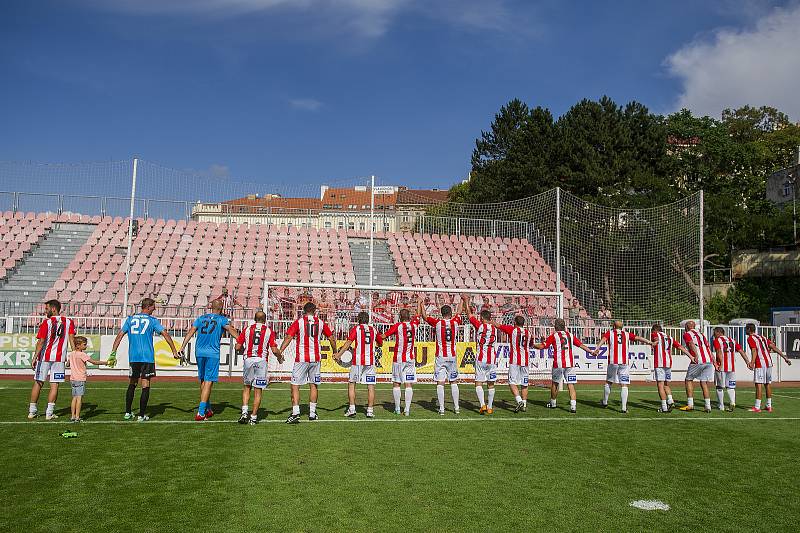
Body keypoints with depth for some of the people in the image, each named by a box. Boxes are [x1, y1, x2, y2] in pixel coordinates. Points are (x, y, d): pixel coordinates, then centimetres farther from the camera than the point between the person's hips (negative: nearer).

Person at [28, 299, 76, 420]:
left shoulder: (46, 323, -7)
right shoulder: (69, 322, 1)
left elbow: (41, 342, -11)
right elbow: (71, 340, -3)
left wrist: (35, 358, -8)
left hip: (44, 356, -1)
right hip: (59, 357, 1)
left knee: (38, 383, 10)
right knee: (54, 385, 4)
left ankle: (32, 411, 17)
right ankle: (49, 412, 2)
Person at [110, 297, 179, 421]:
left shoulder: (130, 319, 10)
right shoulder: (152, 320, 0)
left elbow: (120, 335, 6)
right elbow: (165, 334, -5)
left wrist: (113, 353, 7)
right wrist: (174, 351, -2)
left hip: (133, 357, 4)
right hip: (147, 357, -4)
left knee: (132, 384, 17)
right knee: (145, 386, 0)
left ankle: (128, 413, 20)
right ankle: (142, 415, 0)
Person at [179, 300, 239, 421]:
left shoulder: (201, 318, 15)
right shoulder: (222, 319, 4)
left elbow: (190, 332, 6)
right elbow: (231, 331, -10)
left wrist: (182, 347, 3)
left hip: (199, 352, 5)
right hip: (212, 353, -5)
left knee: (203, 381, 15)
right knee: (208, 382, -4)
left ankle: (208, 410, 25)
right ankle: (201, 412, -11)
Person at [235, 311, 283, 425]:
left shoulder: (247, 329, 7)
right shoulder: (269, 331, 3)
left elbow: (237, 347, 4)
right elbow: (274, 350, -2)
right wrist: (280, 357, 18)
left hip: (248, 360, 2)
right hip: (261, 360, -2)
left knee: (246, 387, 19)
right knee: (258, 390, 5)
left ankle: (244, 412, 7)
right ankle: (253, 417, 8)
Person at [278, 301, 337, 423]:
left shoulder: (298, 322, -1)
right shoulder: (320, 323, 8)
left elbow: (288, 337, -11)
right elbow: (331, 338, 15)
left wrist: (279, 352, -14)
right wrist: (335, 352, 29)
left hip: (301, 358, -3)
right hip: (315, 358, 3)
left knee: (295, 386, 0)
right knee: (313, 385, 14)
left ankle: (295, 413, -9)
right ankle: (312, 413, 18)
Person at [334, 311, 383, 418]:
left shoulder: (356, 328, 1)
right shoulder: (373, 329, 10)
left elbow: (349, 342, -12)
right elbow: (380, 343, 23)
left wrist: (339, 354, -17)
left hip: (357, 361, -2)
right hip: (370, 361, 2)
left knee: (351, 384, 10)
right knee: (370, 386, 5)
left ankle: (352, 409, 4)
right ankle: (370, 410, 4)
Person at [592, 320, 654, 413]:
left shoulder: (610, 333, 8)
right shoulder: (626, 334, 13)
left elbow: (603, 339, -10)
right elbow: (638, 338, 16)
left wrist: (597, 349, -23)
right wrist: (650, 342, 26)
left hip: (613, 362, -1)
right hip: (624, 363, 1)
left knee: (608, 382, 17)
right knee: (624, 385, 1)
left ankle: (605, 402, 27)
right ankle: (624, 407, -6)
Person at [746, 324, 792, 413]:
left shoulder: (750, 338, -3)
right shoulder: (762, 337, 19)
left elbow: (754, 351, -17)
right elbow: (774, 347, 12)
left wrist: (752, 363, -29)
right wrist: (785, 357, 11)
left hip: (760, 364, -8)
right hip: (769, 363, 8)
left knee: (758, 385, -7)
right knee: (768, 384, 13)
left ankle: (757, 407, -8)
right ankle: (769, 406, 19)